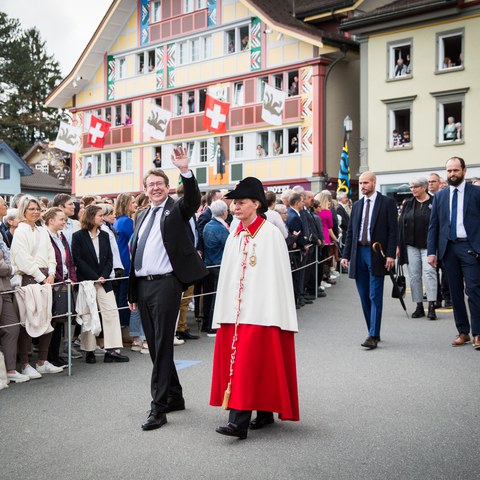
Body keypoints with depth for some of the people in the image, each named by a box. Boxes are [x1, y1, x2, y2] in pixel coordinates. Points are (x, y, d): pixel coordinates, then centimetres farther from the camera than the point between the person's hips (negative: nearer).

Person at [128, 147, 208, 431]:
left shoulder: (176, 210, 1)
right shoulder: (143, 217, 19)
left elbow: (194, 200, -22)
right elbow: (134, 254, 20)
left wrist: (185, 171, -38)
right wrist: (132, 292, 19)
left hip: (165, 283, -8)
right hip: (143, 285, 8)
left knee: (163, 344, -6)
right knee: (154, 345, 13)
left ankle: (159, 407, 0)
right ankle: (174, 397, 27)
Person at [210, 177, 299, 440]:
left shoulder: (270, 233, -7)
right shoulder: (234, 237, 13)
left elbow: (277, 275, -9)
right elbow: (227, 276, 14)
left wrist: (274, 313, -13)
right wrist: (224, 311, 11)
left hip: (259, 308, -7)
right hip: (235, 307, 7)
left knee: (249, 363, -10)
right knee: (235, 359, 9)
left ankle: (239, 421, -9)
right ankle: (264, 412, 22)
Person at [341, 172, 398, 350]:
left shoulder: (387, 202, 0)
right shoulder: (357, 205, 14)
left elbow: (393, 230, -5)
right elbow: (350, 231, 15)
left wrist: (391, 255, -13)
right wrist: (346, 255, 8)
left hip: (377, 254, -5)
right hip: (358, 252, 5)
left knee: (375, 297, -7)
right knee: (364, 297, 9)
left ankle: (373, 336, -5)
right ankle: (373, 332, 20)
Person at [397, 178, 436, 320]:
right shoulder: (408, 204, 10)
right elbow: (400, 225, 9)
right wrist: (399, 245, 4)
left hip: (428, 245, -4)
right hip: (411, 245, 4)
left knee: (429, 271, -14)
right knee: (414, 275, 4)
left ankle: (431, 307, -12)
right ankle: (419, 307, 12)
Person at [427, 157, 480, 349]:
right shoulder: (440, 196, 11)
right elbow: (433, 225, 9)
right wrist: (431, 251, 3)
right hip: (448, 248, 4)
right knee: (455, 292, 8)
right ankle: (463, 332, 17)